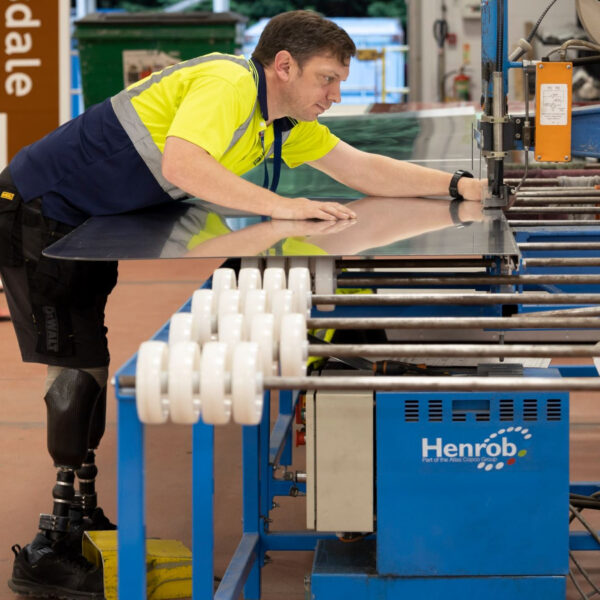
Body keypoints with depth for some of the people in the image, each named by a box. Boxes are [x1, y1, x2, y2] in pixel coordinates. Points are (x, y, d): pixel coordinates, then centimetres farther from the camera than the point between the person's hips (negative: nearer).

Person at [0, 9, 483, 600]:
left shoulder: (285, 123, 7)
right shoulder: (228, 84, -22)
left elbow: (363, 169, 8)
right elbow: (181, 163, -37)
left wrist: (460, 185, 0)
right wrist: (281, 206, -36)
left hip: (89, 230, 9)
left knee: (102, 359, 12)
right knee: (79, 364, -9)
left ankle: (83, 511, 24)